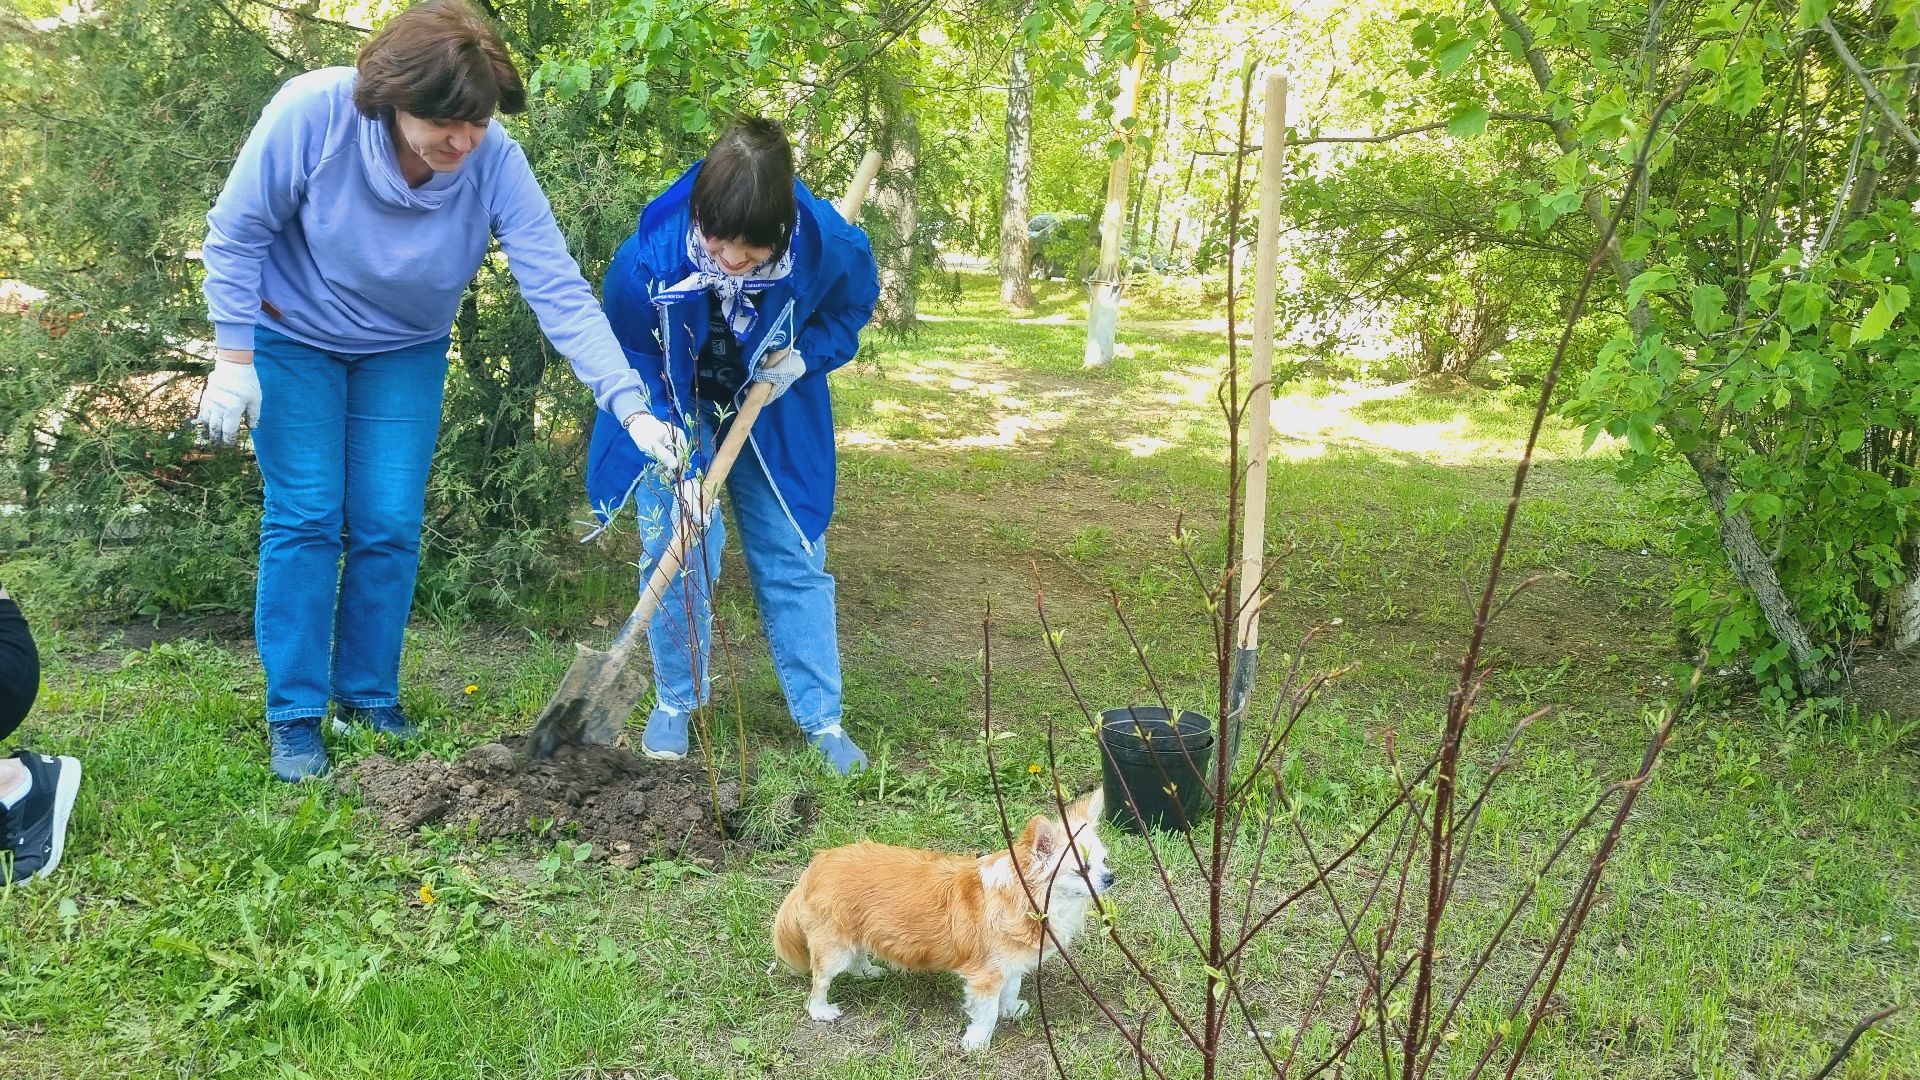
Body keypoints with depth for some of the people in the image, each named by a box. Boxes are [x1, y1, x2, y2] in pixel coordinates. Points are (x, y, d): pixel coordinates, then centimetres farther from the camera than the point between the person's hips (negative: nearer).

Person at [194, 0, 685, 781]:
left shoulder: (495, 162, -28)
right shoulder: (311, 114, -31)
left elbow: (560, 291, -30)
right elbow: (236, 234, -17)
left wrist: (630, 406, -39)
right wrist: (233, 361, -16)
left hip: (405, 354, 2)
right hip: (293, 338, -2)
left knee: (390, 527, 0)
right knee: (305, 519, -4)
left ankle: (369, 695, 19)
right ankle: (294, 716, 6)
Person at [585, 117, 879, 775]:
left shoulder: (832, 248, -31)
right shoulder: (646, 260, -35)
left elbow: (854, 305, -5)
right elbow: (638, 368, -20)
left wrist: (805, 356, -22)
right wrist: (684, 469, -27)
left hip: (770, 412, 1)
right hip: (673, 408, -1)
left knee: (792, 556, 3)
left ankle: (820, 716, 13)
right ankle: (676, 701, 16)